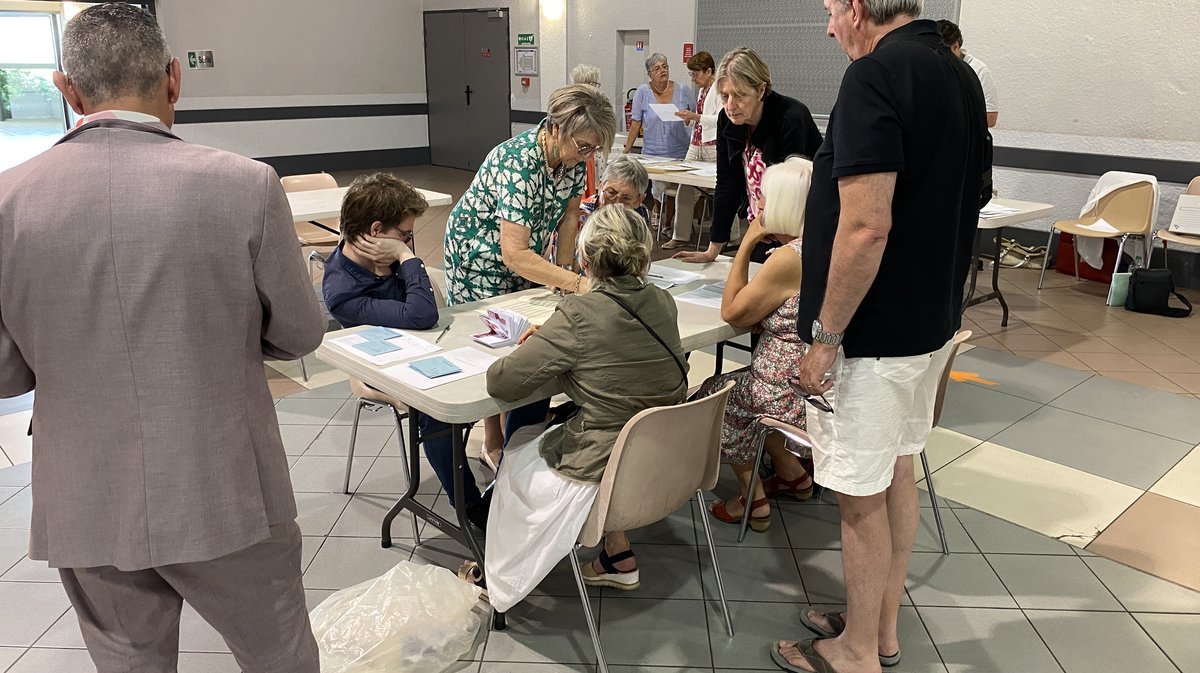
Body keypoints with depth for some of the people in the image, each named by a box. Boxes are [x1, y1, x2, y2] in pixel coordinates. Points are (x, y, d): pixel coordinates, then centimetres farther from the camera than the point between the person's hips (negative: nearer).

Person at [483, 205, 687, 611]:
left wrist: (530, 349, 1)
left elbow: (502, 383, -18)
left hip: (602, 473, -6)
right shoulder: (663, 303, -4)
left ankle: (504, 579, 37)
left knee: (519, 448, 22)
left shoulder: (579, 314, -23)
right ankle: (618, 556, 29)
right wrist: (552, 338, 8)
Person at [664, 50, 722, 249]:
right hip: (696, 145, 9)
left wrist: (696, 117, -22)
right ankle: (680, 235, 9)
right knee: (684, 189, 3)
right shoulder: (703, 89, 20)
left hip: (714, 146, -9)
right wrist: (689, 119, 10)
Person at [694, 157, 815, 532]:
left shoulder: (790, 257, -24)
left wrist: (746, 244, -10)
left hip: (796, 395, -8)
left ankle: (754, 502, 23)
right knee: (744, 389, 28)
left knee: (713, 395, 16)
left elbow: (732, 312, -11)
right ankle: (793, 475, 34)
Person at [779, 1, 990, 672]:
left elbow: (866, 227, -27)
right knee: (897, 473, 19)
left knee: (861, 495, 5)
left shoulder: (877, 73, -20)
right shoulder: (962, 75, 9)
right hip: (933, 319, 9)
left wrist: (826, 335, -18)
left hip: (874, 333, -9)